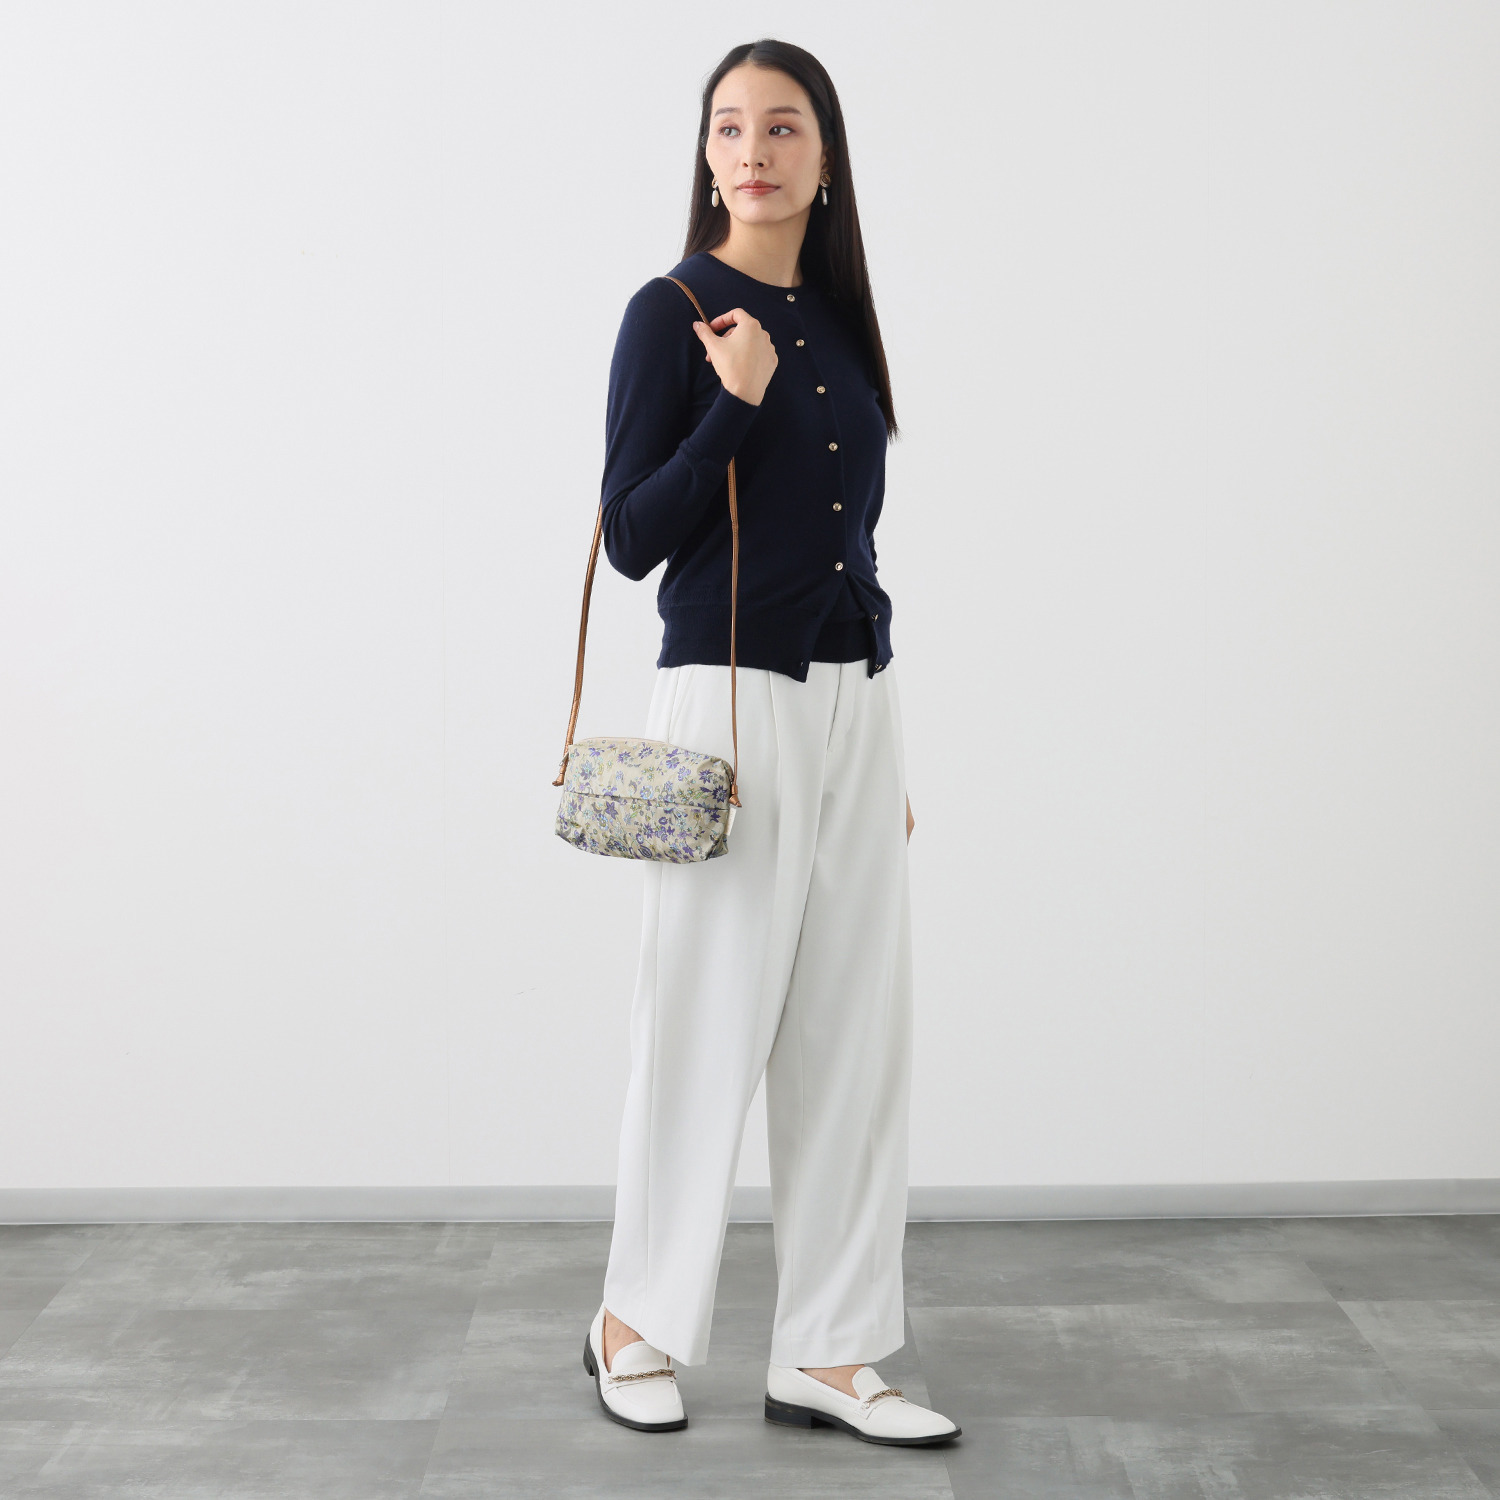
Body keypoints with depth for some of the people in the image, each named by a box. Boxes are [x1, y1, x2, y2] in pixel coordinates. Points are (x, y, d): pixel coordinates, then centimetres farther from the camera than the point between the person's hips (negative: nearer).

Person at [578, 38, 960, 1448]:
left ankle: (826, 1355, 17)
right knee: (707, 1027, 1)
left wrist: (888, 744, 17)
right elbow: (630, 537, -9)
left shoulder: (839, 319, 13)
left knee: (852, 1031, 7)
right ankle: (632, 1321, 22)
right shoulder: (671, 313, -5)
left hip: (856, 703, 7)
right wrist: (733, 402, -20)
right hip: (730, 700, -6)